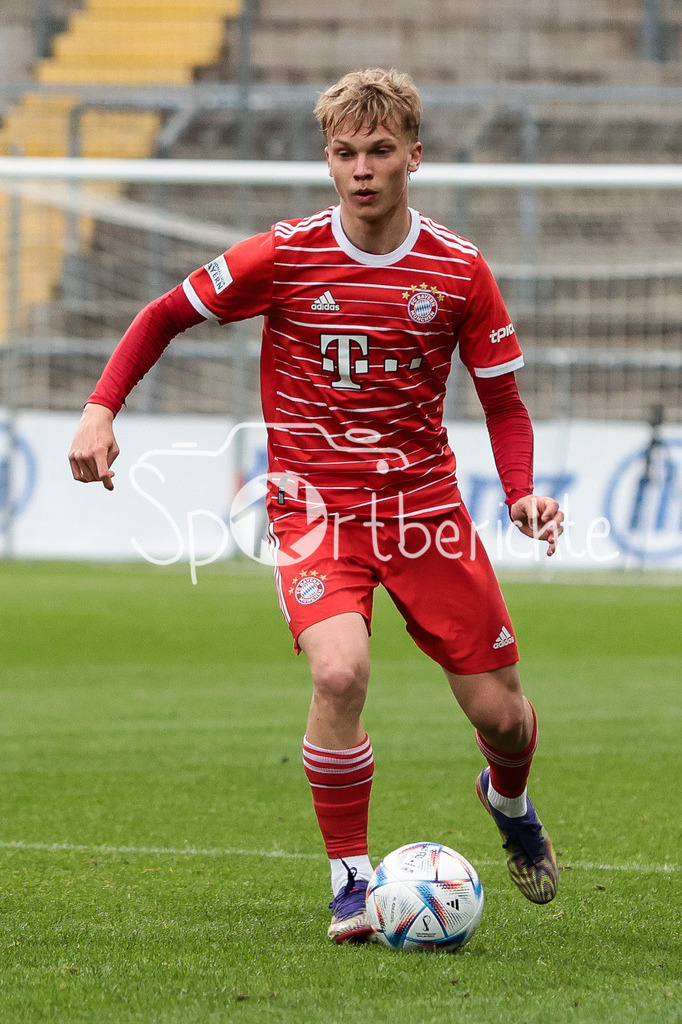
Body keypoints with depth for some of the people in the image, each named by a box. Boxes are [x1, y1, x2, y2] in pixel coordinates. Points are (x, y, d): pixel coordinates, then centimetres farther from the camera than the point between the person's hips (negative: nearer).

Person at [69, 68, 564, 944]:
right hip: (313, 502, -2)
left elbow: (502, 402, 6)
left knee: (500, 713, 2)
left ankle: (508, 801, 41)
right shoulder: (282, 256, -8)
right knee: (340, 672, -29)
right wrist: (101, 408, -9)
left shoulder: (459, 271, -4)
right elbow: (165, 316, 4)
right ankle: (349, 875, -9)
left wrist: (522, 493, -12)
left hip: (422, 501, 2)